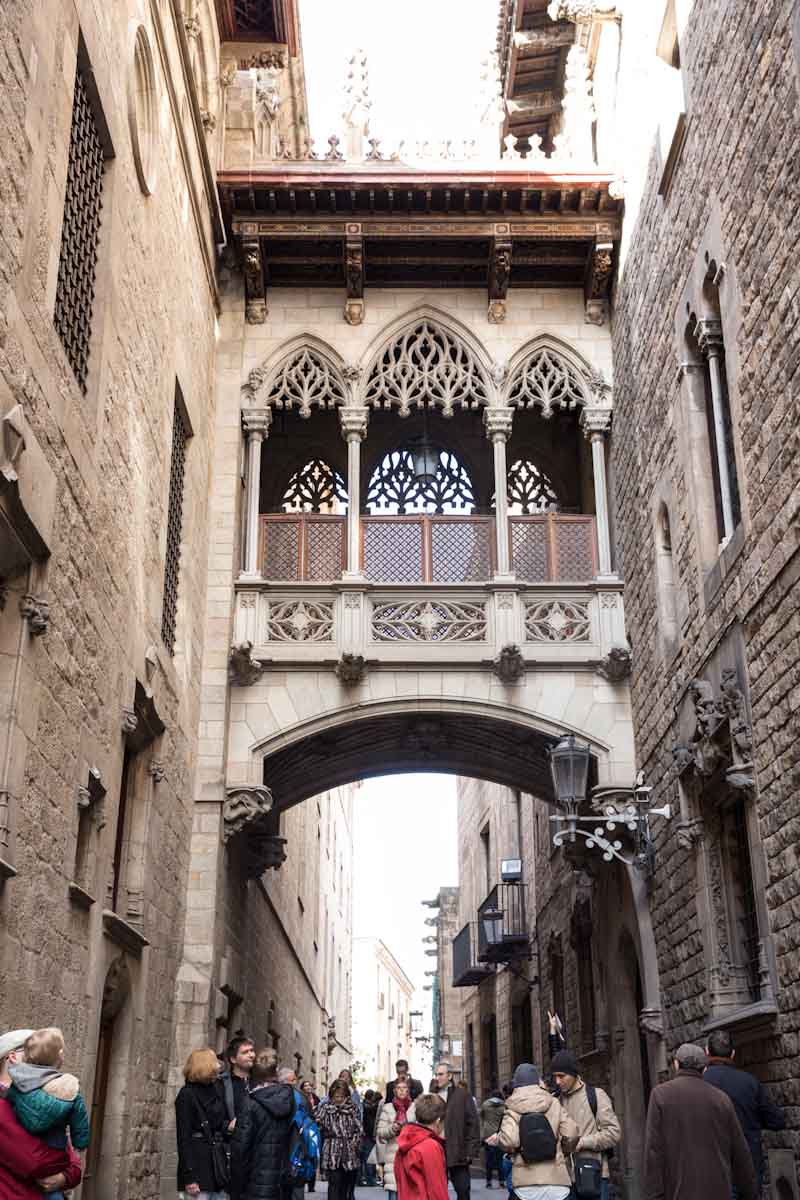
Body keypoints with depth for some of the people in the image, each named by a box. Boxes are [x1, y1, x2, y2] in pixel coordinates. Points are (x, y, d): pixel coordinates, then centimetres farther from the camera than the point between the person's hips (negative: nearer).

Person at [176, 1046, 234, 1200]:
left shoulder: (217, 1089, 13)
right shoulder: (187, 1095, -7)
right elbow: (183, 1137, -11)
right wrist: (189, 1177, -16)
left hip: (220, 1164, 7)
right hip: (199, 1166, -6)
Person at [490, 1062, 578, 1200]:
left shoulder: (513, 1109, 0)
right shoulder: (554, 1104, 4)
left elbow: (508, 1141, -14)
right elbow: (571, 1134, 0)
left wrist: (497, 1139, 9)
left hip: (525, 1180, -1)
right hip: (555, 1178, 1)